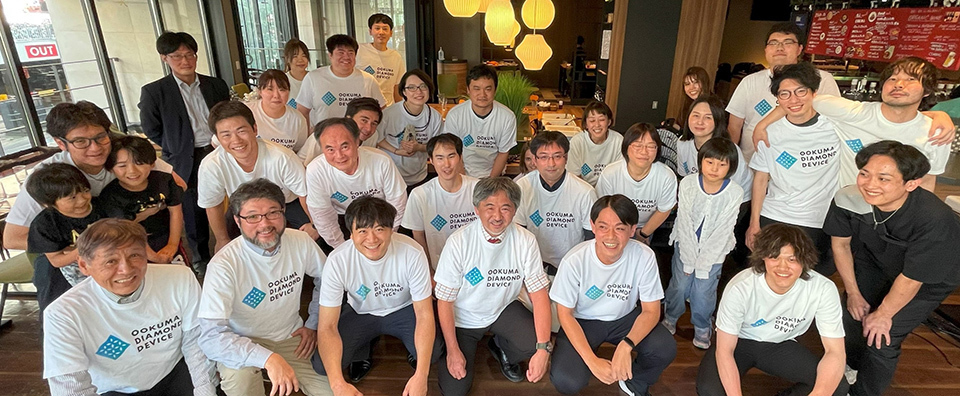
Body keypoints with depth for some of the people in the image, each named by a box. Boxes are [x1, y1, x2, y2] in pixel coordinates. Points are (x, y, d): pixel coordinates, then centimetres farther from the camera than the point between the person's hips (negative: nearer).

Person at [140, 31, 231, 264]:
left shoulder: (216, 86, 6)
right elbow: (152, 132, 1)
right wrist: (180, 148, -1)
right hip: (186, 164, -2)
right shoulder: (153, 92, -3)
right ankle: (203, 262, 28)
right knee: (195, 217, 10)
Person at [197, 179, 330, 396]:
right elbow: (210, 337, -31)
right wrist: (268, 358, -42)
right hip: (242, 345, -4)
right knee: (239, 378, -36)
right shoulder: (224, 265, -25)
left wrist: (313, 324, 5)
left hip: (293, 337, 4)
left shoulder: (301, 242, -13)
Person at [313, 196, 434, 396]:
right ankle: (365, 346, 14)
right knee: (322, 365, -19)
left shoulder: (412, 253, -29)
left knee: (434, 352, -28)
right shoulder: (337, 261, -27)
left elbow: (424, 314, -23)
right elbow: (327, 327, -23)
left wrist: (421, 375, -32)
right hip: (360, 313, 2)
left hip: (403, 309, -1)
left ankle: (416, 358, 11)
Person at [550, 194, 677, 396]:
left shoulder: (644, 257, -21)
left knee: (665, 349, -24)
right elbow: (565, 314, -14)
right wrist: (591, 360, -24)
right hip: (582, 321, -2)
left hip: (625, 318, 2)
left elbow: (651, 310, -12)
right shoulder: (574, 260, -25)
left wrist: (626, 345, -30)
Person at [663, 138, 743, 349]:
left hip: (714, 249, 0)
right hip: (686, 244, 1)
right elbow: (684, 223, -13)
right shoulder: (687, 183, -16)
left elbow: (723, 231, -14)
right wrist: (689, 258, -12)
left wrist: (702, 263, -14)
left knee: (703, 290, -3)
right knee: (679, 284, -1)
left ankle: (702, 326, 25)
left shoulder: (735, 193, -17)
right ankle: (670, 317, 28)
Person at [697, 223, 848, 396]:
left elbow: (835, 352, -19)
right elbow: (724, 350, -23)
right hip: (739, 342, -3)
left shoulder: (823, 289, -22)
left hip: (781, 345, 4)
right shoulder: (740, 288, -30)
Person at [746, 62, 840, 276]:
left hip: (820, 224, 0)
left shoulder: (835, 125, -7)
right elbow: (761, 178, 2)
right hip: (773, 219, 1)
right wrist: (754, 222, 2)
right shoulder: (770, 133, -4)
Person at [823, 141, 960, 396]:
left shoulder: (934, 220, -39)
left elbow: (911, 280, -25)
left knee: (882, 340, -7)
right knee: (852, 316, 5)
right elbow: (841, 243, -9)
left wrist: (883, 314, -11)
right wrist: (853, 293, -2)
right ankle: (852, 365, 40)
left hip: (930, 280, -3)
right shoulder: (848, 199, -30)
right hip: (876, 262, 3)